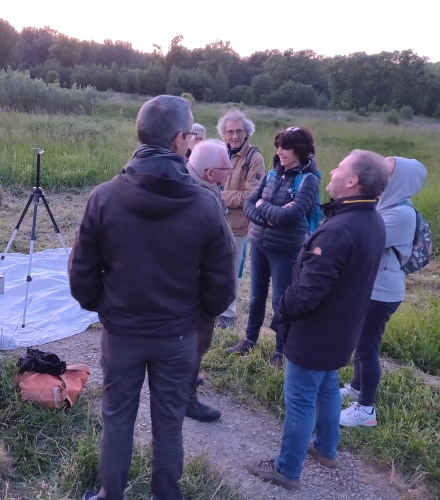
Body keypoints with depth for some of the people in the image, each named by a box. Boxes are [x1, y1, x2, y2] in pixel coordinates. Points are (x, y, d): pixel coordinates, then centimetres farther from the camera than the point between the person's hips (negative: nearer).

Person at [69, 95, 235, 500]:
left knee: (117, 419, 19)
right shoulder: (205, 205, -17)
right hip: (178, 336, 0)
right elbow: (221, 284, -10)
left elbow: (82, 274, -8)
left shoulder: (104, 198, -15)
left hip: (121, 332, 1)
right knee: (169, 423, 17)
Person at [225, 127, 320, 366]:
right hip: (258, 243, 6)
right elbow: (248, 205, 1)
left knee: (281, 301, 8)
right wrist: (270, 216, -16)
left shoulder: (308, 179, -14)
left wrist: (262, 206, -11)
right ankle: (250, 339, 38)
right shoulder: (273, 174, 3)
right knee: (257, 296, 19)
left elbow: (290, 215, -25)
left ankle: (282, 350, 28)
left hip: (284, 250, -5)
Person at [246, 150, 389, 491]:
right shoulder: (374, 222, 1)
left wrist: (284, 310, -9)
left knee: (300, 400, 6)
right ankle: (326, 449, 45)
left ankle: (287, 470, 23)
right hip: (342, 328, 9)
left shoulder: (338, 231, -32)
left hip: (315, 332, -9)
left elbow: (307, 291, -29)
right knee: (327, 388, 26)